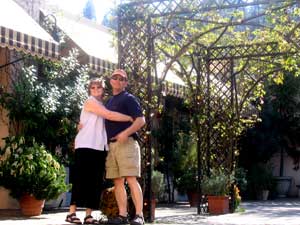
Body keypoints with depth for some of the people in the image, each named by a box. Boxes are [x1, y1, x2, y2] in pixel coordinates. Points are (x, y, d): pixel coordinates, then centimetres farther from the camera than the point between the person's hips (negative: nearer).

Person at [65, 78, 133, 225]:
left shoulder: (102, 105, 23)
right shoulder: (90, 102, -3)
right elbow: (109, 115, -14)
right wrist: (129, 118, -11)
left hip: (100, 147, 8)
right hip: (86, 146, -8)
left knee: (95, 181, 2)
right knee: (82, 179, -11)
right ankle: (72, 213, -9)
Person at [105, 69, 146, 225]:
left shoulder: (129, 98, 1)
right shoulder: (109, 102, 23)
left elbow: (141, 120, -9)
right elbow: (107, 124, 29)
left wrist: (126, 132, -24)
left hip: (126, 143, -7)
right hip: (111, 145, 7)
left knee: (131, 179, -14)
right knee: (117, 181, 3)